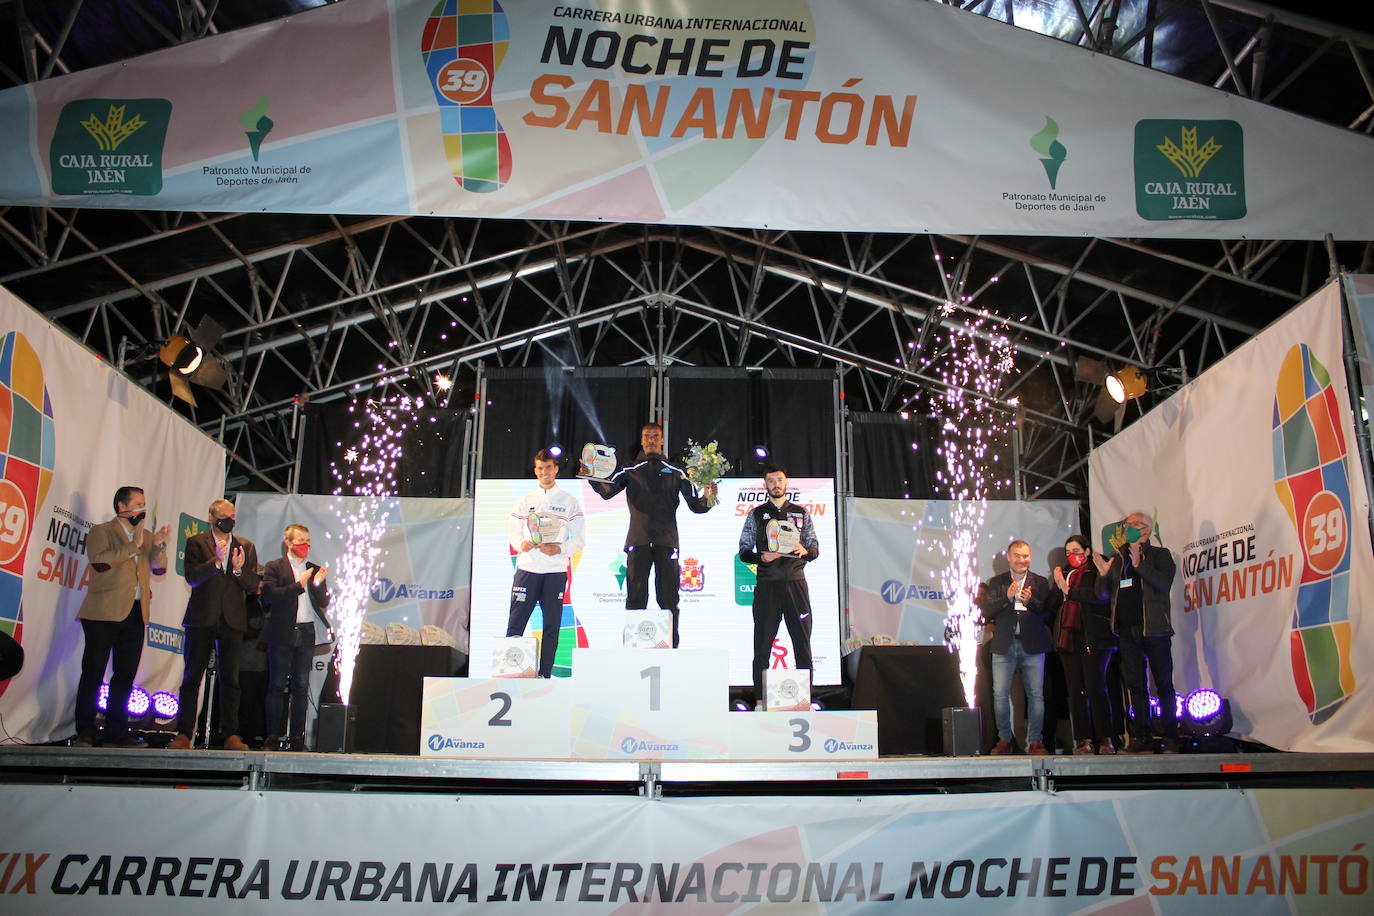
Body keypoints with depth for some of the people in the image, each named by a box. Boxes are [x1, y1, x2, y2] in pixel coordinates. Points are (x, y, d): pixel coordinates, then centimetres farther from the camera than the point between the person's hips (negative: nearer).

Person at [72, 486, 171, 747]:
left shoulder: (147, 536, 19)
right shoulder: (101, 531, 2)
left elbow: (159, 568, 11)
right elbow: (99, 560, -16)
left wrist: (159, 545, -5)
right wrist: (133, 546, -15)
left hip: (135, 613, 6)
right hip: (105, 612, -6)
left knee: (126, 674, 7)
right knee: (93, 674, -3)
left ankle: (116, 731, 13)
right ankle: (85, 733, 2)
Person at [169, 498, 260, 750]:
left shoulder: (246, 547, 13)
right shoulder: (196, 543, 6)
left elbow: (253, 586, 8)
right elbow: (192, 578, -7)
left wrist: (239, 570, -11)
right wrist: (217, 561, -20)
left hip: (232, 619, 2)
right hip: (201, 618, -1)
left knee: (230, 679, 2)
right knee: (192, 678, 1)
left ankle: (231, 735, 5)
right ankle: (184, 734, 6)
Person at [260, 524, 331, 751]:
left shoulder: (315, 570, 14)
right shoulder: (274, 568, 3)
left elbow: (324, 603, 9)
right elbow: (270, 595, -12)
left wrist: (318, 583, -8)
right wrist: (299, 585, -17)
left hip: (306, 634, 4)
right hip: (282, 634, -3)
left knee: (301, 687, 4)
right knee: (277, 686, 0)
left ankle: (296, 737, 9)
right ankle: (273, 737, 5)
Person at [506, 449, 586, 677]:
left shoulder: (569, 501, 7)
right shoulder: (525, 500, 13)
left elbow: (579, 537, 4)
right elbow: (512, 530, 11)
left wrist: (560, 549, -13)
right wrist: (521, 544, -11)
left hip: (555, 571, -1)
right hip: (527, 568, 1)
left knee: (552, 625, 2)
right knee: (516, 622, -4)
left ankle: (545, 674, 9)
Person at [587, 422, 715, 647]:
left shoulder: (676, 473, 12)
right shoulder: (630, 471, 11)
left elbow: (694, 505, 7)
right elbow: (608, 491, -5)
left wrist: (706, 497, -15)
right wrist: (594, 478, -24)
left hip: (667, 542, 0)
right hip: (638, 542, 0)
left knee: (669, 599, 1)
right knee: (635, 599, -1)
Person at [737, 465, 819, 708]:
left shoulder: (801, 513, 14)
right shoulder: (756, 514, 11)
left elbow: (815, 548, 14)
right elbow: (744, 551, 9)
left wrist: (805, 551, -9)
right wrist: (761, 557, -11)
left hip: (795, 581, 1)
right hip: (767, 584, -1)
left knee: (802, 642, 0)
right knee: (762, 644, -1)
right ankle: (760, 700, 4)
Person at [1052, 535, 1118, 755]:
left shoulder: (1096, 572, 2)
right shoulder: (1063, 574, 18)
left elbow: (1099, 596, -14)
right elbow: (1053, 605, 15)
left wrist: (1068, 590, -11)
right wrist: (1057, 585, 0)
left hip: (1093, 638, -5)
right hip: (1068, 639, 5)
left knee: (1096, 687, -9)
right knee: (1075, 691, 1)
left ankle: (1105, 739, -2)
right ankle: (1083, 739, 3)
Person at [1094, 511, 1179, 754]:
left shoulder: (1160, 555, 4)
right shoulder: (1118, 559, 15)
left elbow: (1164, 583, -14)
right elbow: (1103, 595, 12)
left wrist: (1139, 564, -19)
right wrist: (1103, 574, -6)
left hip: (1154, 629, -4)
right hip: (1127, 631, 4)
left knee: (1164, 684, -2)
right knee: (1135, 686, 6)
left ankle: (1170, 737, 3)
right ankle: (1142, 737, 11)